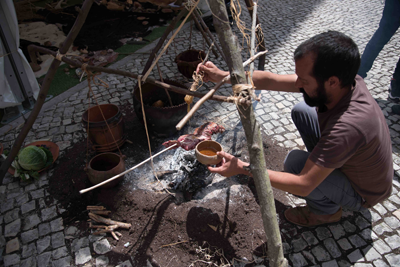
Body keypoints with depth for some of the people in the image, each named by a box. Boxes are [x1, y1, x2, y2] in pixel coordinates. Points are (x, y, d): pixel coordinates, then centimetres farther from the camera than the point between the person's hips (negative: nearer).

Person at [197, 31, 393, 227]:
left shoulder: (347, 125, -43)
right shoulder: (342, 81, -20)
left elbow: (303, 186, -37)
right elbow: (272, 81, -13)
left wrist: (242, 168, -34)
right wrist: (223, 75, -17)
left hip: (362, 193, -6)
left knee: (295, 161, -27)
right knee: (301, 111, 1)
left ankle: (327, 210, 3)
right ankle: (324, 165, 18)